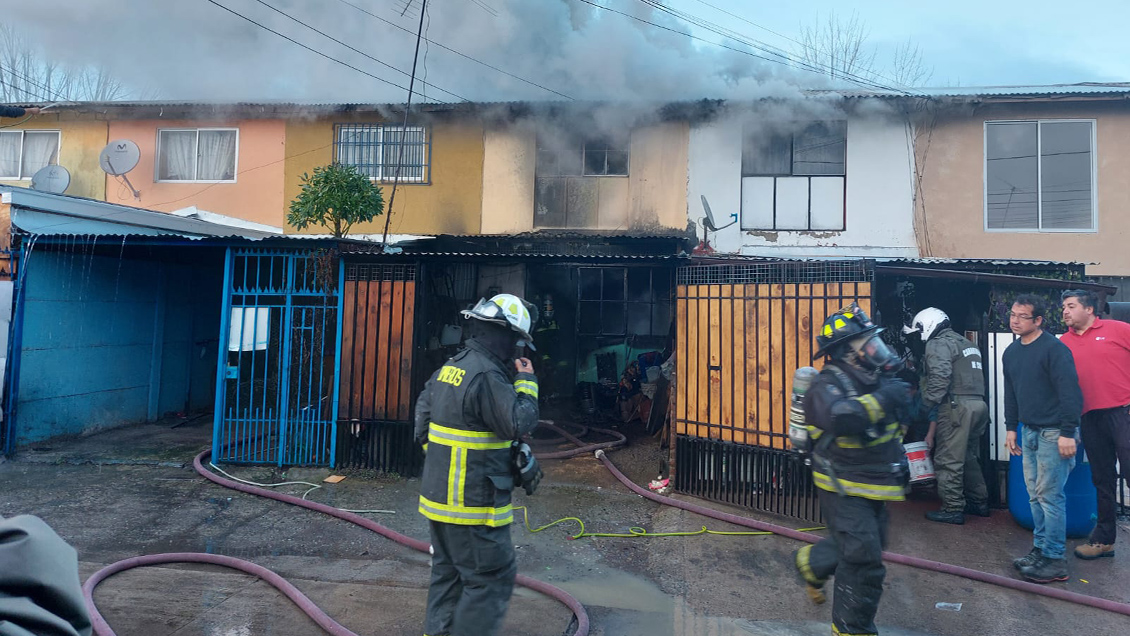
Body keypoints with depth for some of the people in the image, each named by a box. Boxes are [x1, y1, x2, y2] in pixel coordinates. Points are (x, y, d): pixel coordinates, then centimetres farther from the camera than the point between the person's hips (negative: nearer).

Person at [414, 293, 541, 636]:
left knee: (448, 572, 21)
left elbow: (423, 417, 15)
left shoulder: (450, 367, 8)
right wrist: (527, 383, -9)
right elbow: (518, 424, -23)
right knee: (491, 578, 3)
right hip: (474, 503, -9)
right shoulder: (488, 375, -22)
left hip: (440, 494, 10)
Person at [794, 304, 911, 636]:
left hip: (873, 487, 9)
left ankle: (812, 561, 47)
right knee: (863, 562, -7)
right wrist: (882, 399, -36)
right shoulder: (828, 385, -22)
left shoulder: (874, 381, 3)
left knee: (864, 545, 23)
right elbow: (840, 418, -45)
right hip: (844, 489, -8)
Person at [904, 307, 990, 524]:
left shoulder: (938, 344, -6)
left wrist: (925, 406, -15)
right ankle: (979, 503, 29)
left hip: (957, 407, -10)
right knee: (969, 457, 21)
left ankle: (953, 509, 1)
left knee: (948, 460, -3)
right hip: (978, 405, 10)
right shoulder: (966, 343, 23)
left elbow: (940, 378, -21)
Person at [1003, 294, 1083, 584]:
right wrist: (1011, 427, 16)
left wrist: (1068, 433, -20)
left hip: (1054, 433, -8)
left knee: (1050, 496, -4)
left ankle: (1054, 559, 5)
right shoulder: (1011, 352, 10)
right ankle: (1040, 549, 23)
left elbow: (1070, 392, -18)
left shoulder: (1054, 349, -14)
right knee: (1035, 495, 13)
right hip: (1029, 431, 8)